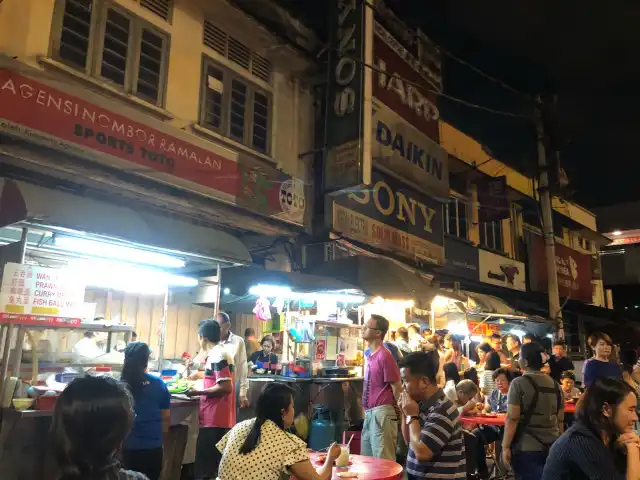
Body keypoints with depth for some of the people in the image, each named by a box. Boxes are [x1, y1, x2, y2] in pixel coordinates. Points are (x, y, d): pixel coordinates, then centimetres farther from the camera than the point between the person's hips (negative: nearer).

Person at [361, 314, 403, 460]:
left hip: (382, 413, -10)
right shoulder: (370, 355, 13)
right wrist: (368, 411, 19)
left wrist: (398, 412, -3)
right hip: (369, 412, 10)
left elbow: (397, 388, -13)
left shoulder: (384, 356, -16)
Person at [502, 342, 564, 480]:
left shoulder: (519, 383, -12)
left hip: (527, 448, -6)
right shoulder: (555, 384, 6)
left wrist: (506, 447, -12)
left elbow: (512, 418, -16)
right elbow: (560, 420, 13)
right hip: (552, 447, 7)